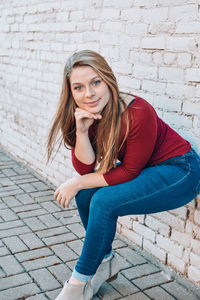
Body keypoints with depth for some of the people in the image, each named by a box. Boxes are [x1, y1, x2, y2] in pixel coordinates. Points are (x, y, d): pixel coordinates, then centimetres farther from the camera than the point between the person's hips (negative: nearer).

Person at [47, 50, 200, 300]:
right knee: (85, 194, -8)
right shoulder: (82, 116, -8)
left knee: (104, 202, -22)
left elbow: (129, 172, -21)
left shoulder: (138, 113, -29)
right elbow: (85, 168, -11)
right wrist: (81, 131, -27)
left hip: (179, 171, -7)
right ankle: (106, 262, 12)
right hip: (142, 168, 7)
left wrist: (77, 183, -18)